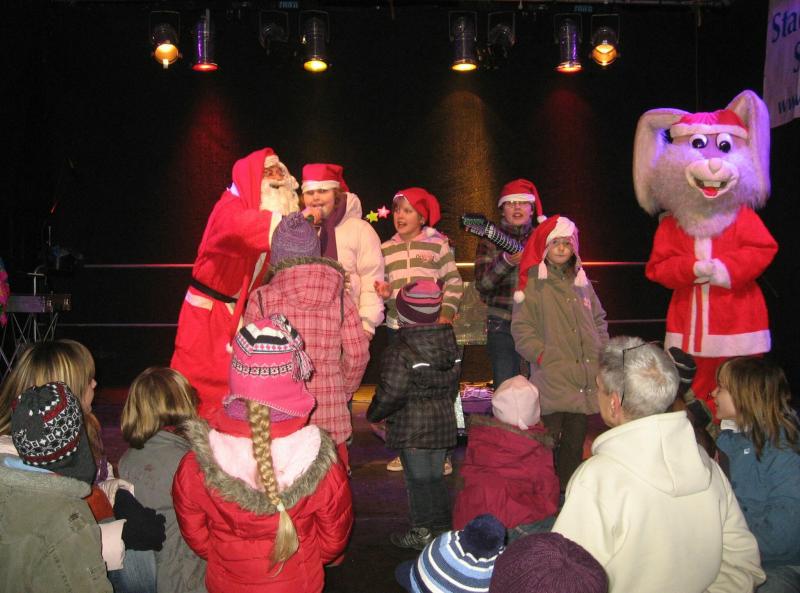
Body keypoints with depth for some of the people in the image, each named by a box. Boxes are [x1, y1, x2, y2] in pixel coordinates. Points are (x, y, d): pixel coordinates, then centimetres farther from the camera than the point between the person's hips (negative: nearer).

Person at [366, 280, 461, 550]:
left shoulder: (399, 352, -19)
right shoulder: (451, 345, 4)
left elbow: (391, 394, -19)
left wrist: (373, 415, -2)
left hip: (412, 427, -7)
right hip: (443, 422, 7)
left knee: (418, 479, 4)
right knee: (435, 476, 17)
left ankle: (423, 532, 14)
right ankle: (442, 527, 25)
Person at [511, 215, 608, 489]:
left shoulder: (581, 280, 15)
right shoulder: (532, 282, -2)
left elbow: (599, 318, 23)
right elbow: (521, 327, -6)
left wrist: (602, 351, 11)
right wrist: (543, 355, -14)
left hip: (584, 378, 5)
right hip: (551, 377, -5)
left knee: (576, 437, 12)